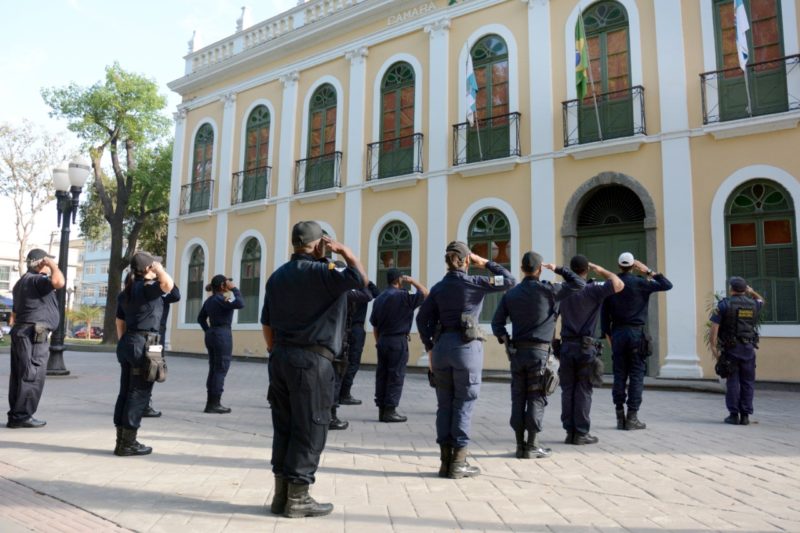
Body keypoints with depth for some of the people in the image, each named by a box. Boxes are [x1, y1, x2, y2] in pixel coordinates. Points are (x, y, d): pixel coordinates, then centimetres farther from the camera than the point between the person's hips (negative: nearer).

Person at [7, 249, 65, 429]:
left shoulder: (22, 281, 21)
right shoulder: (37, 280, -12)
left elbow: (15, 312, 26)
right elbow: (59, 282, -33)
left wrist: (16, 328, 30)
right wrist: (53, 265, -16)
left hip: (20, 331, 10)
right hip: (34, 334, -10)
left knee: (18, 375, 11)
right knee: (33, 377, -6)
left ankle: (15, 415, 16)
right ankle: (22, 416, -4)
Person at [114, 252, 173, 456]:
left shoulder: (125, 292, 15)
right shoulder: (147, 288, -12)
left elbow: (120, 324, 18)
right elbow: (168, 285, -33)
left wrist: (124, 345, 23)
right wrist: (159, 269, -17)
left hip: (127, 343, 9)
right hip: (144, 344, -9)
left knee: (125, 392, 11)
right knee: (139, 394, -3)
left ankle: (122, 441, 17)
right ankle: (128, 443, 1)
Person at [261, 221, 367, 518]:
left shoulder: (277, 276, 14)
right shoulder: (321, 272, -9)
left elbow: (267, 323, 16)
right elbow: (360, 279, -17)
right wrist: (345, 251, -3)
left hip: (281, 357, 8)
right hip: (311, 360, -8)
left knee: (283, 428, 11)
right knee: (309, 429, 1)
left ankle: (281, 494, 17)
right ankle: (297, 498, 6)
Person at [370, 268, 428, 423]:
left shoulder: (379, 298, 11)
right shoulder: (403, 296, -12)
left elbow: (374, 324, 14)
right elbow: (425, 293, -12)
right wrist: (412, 280, -2)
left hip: (382, 340, 7)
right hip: (398, 341, -7)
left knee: (382, 375, 9)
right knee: (396, 376, -2)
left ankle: (382, 409, 13)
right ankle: (390, 410, -1)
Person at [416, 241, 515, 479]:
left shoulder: (438, 287, 8)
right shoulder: (474, 283, -5)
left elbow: (422, 318, 7)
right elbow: (509, 280, -1)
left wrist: (430, 348, 13)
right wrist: (486, 263, 8)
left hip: (441, 346, 4)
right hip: (466, 346, -4)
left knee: (444, 404, 10)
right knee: (464, 404, 3)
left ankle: (445, 460, 15)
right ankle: (458, 462, 7)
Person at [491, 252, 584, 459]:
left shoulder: (510, 294, 6)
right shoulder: (547, 290, -6)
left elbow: (497, 323, 6)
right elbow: (579, 284, 2)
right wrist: (558, 269, 8)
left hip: (517, 351, 4)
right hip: (539, 351, -4)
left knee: (518, 398, 8)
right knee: (537, 399, 2)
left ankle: (520, 445, 12)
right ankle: (532, 446, 4)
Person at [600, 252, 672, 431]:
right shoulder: (640, 283, -5)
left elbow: (604, 312, 4)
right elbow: (667, 285, 1)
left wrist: (607, 334, 11)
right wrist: (649, 272, 3)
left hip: (618, 333, 3)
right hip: (637, 333, -3)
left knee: (619, 375, 7)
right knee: (636, 375, 2)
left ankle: (620, 417, 10)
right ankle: (632, 417, 2)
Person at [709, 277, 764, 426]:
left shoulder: (724, 304, -5)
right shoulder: (753, 304, 6)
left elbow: (715, 326, -12)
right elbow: (761, 300, 33)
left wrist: (714, 346, -10)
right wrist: (752, 292, 22)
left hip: (731, 348, -2)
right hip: (748, 348, 3)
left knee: (732, 381, 3)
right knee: (747, 382, 8)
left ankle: (734, 415, 5)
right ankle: (745, 415, 9)